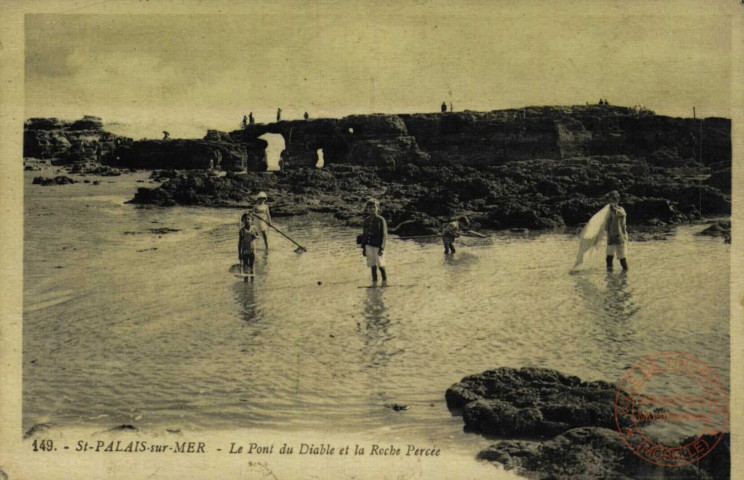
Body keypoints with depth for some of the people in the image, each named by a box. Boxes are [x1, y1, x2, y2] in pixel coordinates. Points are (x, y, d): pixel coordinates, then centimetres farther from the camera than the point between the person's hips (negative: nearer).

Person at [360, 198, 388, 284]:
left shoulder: (381, 220, -7)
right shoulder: (366, 220, 8)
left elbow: (384, 235, -9)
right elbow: (364, 234, 14)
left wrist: (382, 248, -15)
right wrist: (363, 247, 11)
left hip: (378, 246, -4)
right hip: (369, 245, 4)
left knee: (380, 264, 1)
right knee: (372, 264, 5)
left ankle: (384, 280, 17)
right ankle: (374, 282, 11)